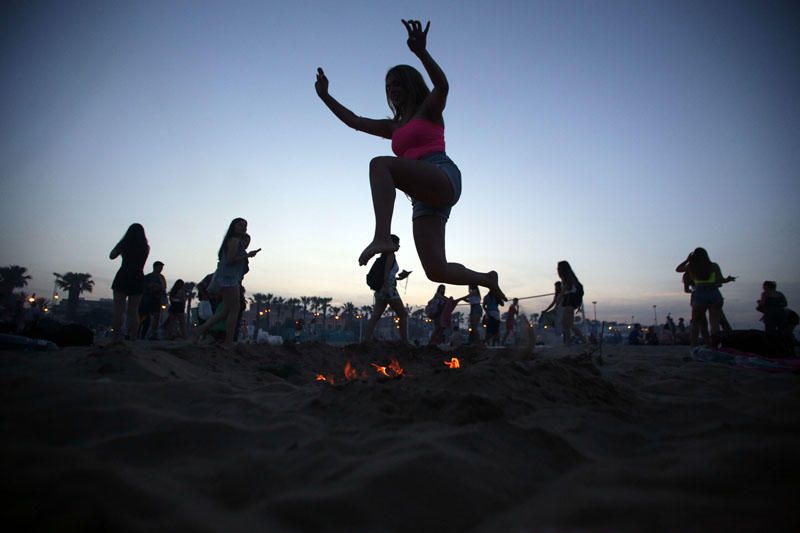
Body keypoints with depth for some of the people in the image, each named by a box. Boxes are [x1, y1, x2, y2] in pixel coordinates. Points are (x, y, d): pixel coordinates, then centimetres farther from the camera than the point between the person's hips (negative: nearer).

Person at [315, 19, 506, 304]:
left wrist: (421, 52, -26)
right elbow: (354, 121, 31)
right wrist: (326, 96, 27)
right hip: (424, 198, 7)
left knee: (380, 163, -29)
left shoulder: (430, 110, 12)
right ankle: (486, 279, 19)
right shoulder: (394, 127, 30)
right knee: (437, 271, -4)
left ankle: (382, 236, -43)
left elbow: (442, 86, -11)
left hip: (443, 177, -7)